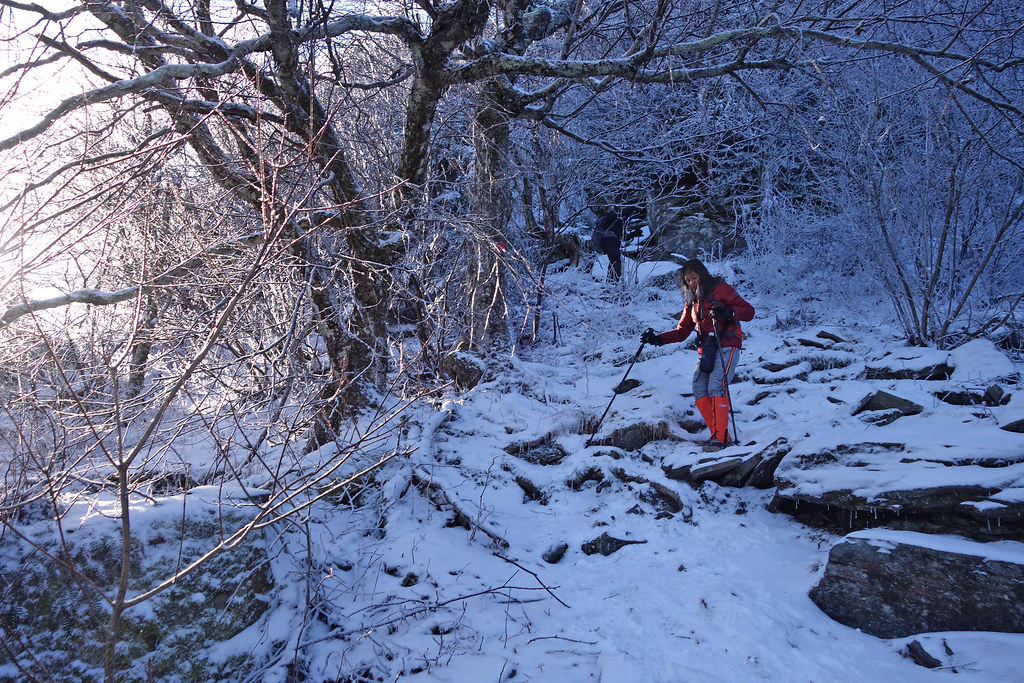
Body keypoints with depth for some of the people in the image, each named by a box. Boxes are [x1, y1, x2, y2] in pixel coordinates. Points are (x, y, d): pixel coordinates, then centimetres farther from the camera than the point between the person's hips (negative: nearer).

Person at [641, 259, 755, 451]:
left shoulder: (719, 289, 0)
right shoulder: (692, 301, 20)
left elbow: (749, 311, -6)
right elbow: (682, 331, 18)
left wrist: (728, 312, -26)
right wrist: (658, 339, 3)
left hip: (727, 346, -6)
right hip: (705, 349, 6)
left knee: (716, 387, -22)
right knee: (699, 393, -9)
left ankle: (721, 436, -20)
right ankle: (719, 435, -5)